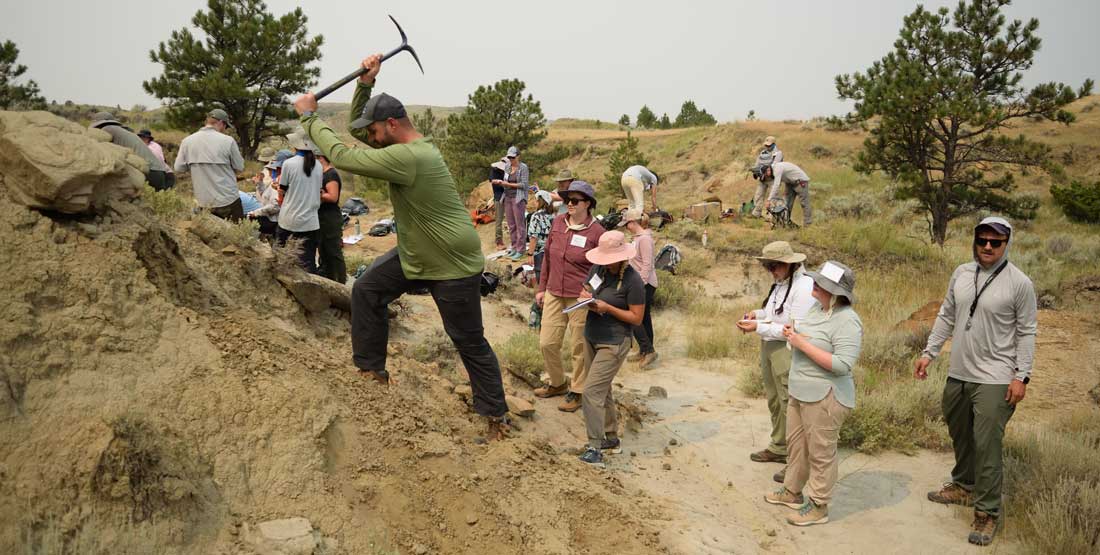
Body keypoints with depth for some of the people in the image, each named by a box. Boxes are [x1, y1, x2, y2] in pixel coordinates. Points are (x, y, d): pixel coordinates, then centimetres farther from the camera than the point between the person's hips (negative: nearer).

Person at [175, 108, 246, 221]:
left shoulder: (187, 141, -2)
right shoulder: (228, 141, -12)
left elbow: (179, 168, 2)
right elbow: (239, 167, -4)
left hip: (203, 202, 4)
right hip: (228, 200, -4)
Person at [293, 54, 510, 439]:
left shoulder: (409, 157, -29)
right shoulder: (409, 146, 3)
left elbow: (342, 156, -26)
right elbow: (359, 129, 13)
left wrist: (309, 116, -14)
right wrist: (366, 83, 0)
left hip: (454, 266, -9)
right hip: (416, 254, 9)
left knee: (469, 341, 2)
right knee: (367, 290, 6)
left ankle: (495, 413, 17)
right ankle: (371, 368, 18)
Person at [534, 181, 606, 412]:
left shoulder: (596, 232, -11)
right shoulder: (558, 223, 3)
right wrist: (542, 288, 14)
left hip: (581, 298, -5)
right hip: (554, 295, 5)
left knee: (579, 347, 6)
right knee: (547, 343, 9)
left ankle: (577, 391, 24)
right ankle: (558, 383, 32)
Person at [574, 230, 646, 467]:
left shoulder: (633, 281, -18)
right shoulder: (598, 268, 1)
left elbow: (637, 318, -15)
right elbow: (585, 289, 17)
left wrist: (608, 308, -23)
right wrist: (585, 296, -8)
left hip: (613, 344, -8)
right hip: (591, 338, 8)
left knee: (592, 391, -12)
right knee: (602, 390, 17)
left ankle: (595, 448, -5)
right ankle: (612, 439, 31)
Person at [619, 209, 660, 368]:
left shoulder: (645, 238, -17)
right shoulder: (638, 237, 13)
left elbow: (647, 265, -21)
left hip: (645, 284, -10)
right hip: (641, 283, 10)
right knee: (644, 318, 13)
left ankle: (648, 350, -5)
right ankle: (644, 352, 21)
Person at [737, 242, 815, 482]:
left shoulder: (804, 287, -20)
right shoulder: (780, 283, 6)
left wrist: (759, 327, -22)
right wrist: (758, 313, 3)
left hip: (788, 352, -9)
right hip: (769, 348, 9)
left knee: (789, 405, -2)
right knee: (774, 401, 21)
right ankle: (778, 448, 38)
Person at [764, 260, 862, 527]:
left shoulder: (847, 321, -21)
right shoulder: (817, 308, 7)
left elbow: (843, 364, -27)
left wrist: (802, 344, -24)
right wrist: (792, 333, -1)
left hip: (825, 398, -9)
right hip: (800, 392, 10)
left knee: (820, 452, 3)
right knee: (796, 443, 21)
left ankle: (818, 507, 16)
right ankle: (792, 491, 38)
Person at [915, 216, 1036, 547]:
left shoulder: (1019, 283, -9)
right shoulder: (961, 273, 5)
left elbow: (1026, 332, -7)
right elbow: (946, 317, 13)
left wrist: (1022, 376, -11)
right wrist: (929, 353, 10)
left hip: (994, 380, -6)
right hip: (958, 374, 6)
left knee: (987, 446, -7)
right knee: (960, 436, 20)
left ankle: (987, 513, 4)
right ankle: (964, 486, 41)